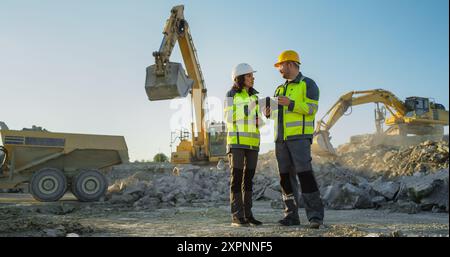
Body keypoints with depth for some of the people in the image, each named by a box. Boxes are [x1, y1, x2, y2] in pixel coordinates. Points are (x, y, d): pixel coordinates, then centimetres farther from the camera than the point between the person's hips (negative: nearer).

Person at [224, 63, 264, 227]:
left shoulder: (254, 96, 16)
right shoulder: (231, 95, 0)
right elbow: (229, 118, -4)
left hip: (252, 142, 6)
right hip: (237, 141, -6)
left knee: (248, 178, 6)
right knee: (237, 177, -6)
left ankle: (247, 214, 12)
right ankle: (236, 216, -2)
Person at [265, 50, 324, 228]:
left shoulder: (307, 84, 3)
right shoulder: (280, 89, 23)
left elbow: (312, 108, -9)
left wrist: (290, 103, -19)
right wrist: (269, 113, 6)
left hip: (299, 136, -7)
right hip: (281, 138, 7)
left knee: (304, 173, -14)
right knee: (286, 176, 5)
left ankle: (315, 215, -9)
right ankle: (291, 215, 11)